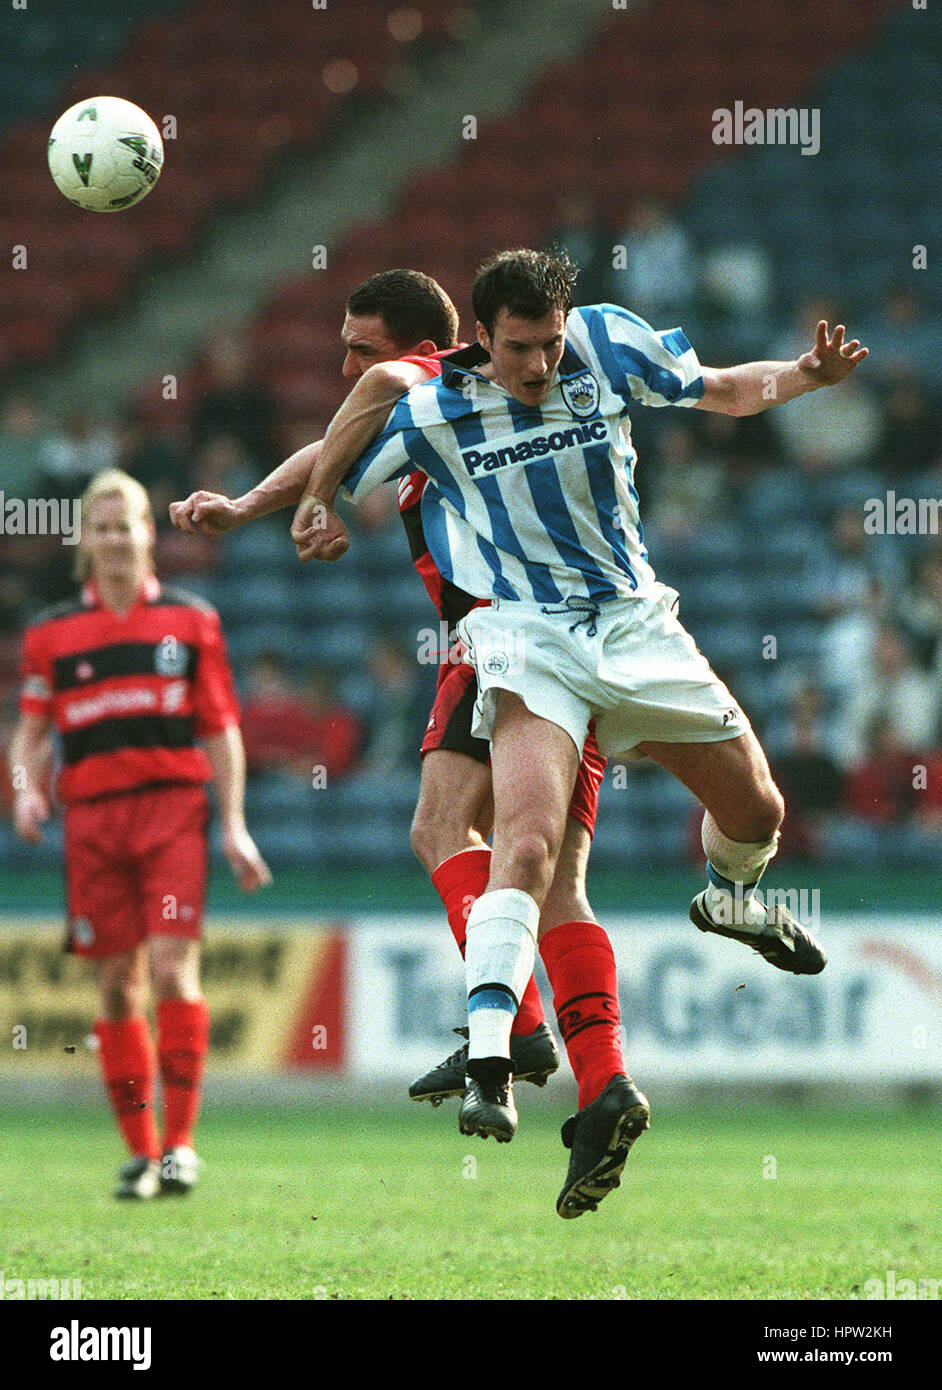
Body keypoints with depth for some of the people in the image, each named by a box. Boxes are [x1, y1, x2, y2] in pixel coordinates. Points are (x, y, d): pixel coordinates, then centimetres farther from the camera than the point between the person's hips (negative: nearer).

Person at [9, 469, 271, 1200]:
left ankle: (179, 1141, -10)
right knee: (117, 985, 1)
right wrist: (27, 789, -6)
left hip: (174, 810, -2)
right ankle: (140, 1151, 9)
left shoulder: (191, 621, 9)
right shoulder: (53, 633, 12)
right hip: (93, 819, 2)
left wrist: (234, 825, 3)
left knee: (173, 967, -14)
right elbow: (32, 729, 14)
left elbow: (221, 729, 10)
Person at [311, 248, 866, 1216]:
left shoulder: (609, 344, -5)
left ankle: (730, 897, 52)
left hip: (635, 621, 4)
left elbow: (724, 391, 8)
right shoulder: (431, 414, -11)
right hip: (527, 637, -4)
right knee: (528, 844, -26)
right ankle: (487, 1070, -34)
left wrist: (804, 375, -9)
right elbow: (328, 486, 6)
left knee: (756, 810, 14)